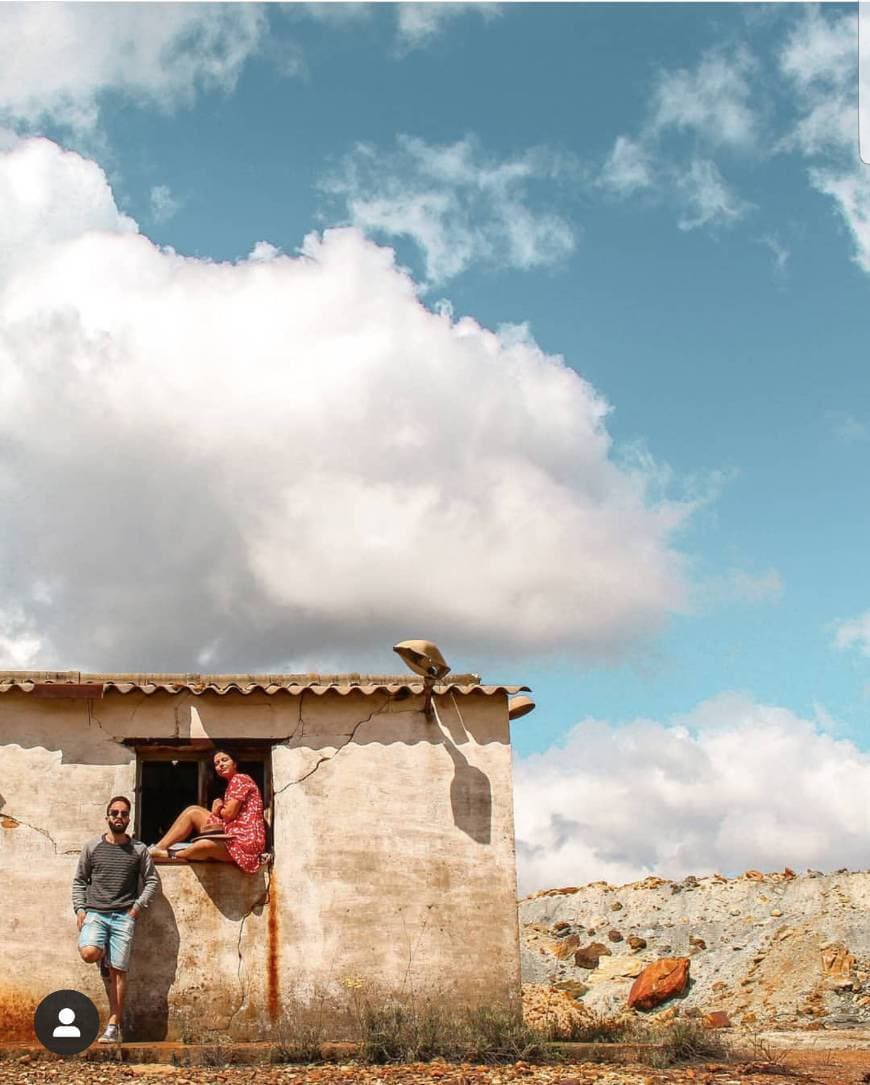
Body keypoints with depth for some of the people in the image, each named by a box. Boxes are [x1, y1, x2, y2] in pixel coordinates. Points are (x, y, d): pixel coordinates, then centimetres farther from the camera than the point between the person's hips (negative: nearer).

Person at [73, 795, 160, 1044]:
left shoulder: (138, 849, 7)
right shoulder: (92, 847, 8)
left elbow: (152, 881, 10)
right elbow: (79, 881, 12)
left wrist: (138, 905, -2)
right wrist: (80, 909, 0)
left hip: (123, 916, 0)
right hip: (95, 913, 0)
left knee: (118, 971, -4)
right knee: (89, 953, -26)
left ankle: (114, 1026, 2)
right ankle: (104, 961, 11)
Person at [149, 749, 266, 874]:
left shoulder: (240, 779, -5)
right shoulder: (232, 784, 24)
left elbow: (230, 813, -12)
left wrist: (218, 811, 8)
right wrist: (218, 809, -6)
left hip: (245, 840, -10)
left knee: (205, 845, -36)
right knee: (193, 812, 6)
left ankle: (166, 855, -15)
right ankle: (159, 848, -1)